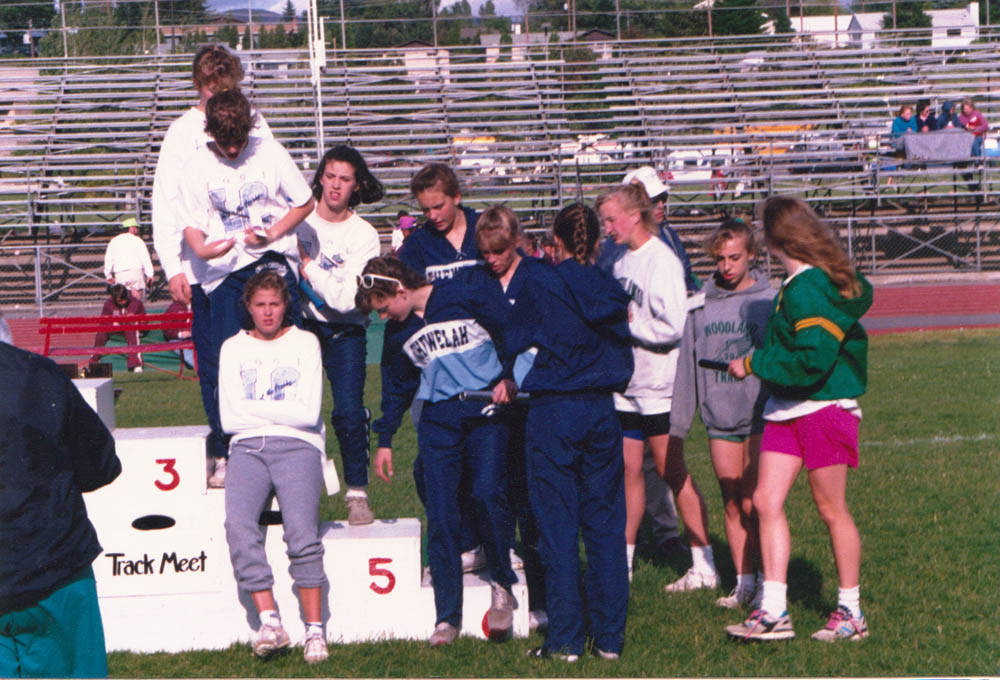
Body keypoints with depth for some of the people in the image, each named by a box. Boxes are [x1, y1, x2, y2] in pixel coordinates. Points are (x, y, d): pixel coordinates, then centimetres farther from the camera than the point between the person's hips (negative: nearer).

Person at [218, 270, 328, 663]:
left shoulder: (305, 343, 13)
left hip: (297, 445, -1)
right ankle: (269, 622, -27)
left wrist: (253, 408, 3)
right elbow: (229, 418, 8)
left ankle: (314, 630, -21)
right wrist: (281, 411, 2)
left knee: (301, 530, -25)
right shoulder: (233, 348, 18)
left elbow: (308, 413, 1)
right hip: (248, 448, 2)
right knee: (238, 524, -28)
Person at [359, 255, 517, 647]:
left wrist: (510, 378, -11)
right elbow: (396, 387, 26)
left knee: (487, 494, -21)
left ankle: (502, 585, 1)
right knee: (440, 513, -4)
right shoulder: (399, 333, 14)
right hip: (438, 420, 4)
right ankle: (447, 616, 2)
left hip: (487, 409, -4)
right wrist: (384, 440, 27)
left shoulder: (467, 292, -3)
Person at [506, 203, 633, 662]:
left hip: (552, 412, -4)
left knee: (558, 529, 1)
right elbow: (624, 358, 13)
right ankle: (610, 637, 11)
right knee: (605, 527, 8)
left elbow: (512, 344, 3)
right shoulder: (611, 291, 5)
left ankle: (565, 641, 3)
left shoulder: (540, 286, -7)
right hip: (602, 412, 4)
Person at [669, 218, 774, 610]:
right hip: (719, 418, 3)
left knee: (753, 504, -5)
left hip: (760, 415, -3)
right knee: (732, 505, 7)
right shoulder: (701, 306, 8)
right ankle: (744, 582, 15)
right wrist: (678, 420, 10)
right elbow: (688, 364, 11)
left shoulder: (768, 300, -1)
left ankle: (767, 578, 6)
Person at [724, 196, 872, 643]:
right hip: (787, 409, 9)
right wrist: (760, 363, 16)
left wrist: (754, 364, -15)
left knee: (831, 509, 2)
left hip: (825, 408, -9)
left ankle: (851, 613, 15)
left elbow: (812, 360, -24)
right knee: (766, 500, 2)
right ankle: (774, 611, 4)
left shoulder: (809, 289, -19)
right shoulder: (799, 284, 10)